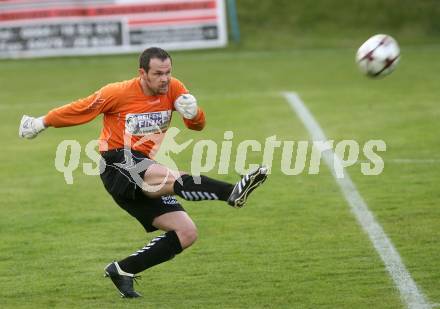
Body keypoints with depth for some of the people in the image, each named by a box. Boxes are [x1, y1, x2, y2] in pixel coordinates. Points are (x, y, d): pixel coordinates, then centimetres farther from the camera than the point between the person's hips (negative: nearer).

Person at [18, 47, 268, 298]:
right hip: (118, 165, -7)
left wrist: (193, 113, -18)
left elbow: (198, 125, 6)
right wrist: (42, 123, 15)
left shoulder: (173, 89, 3)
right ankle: (232, 192, -58)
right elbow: (80, 109, 4)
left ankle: (122, 270, 2)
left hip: (146, 179, 7)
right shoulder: (118, 93, -10)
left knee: (187, 234, -4)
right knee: (170, 177, -37)